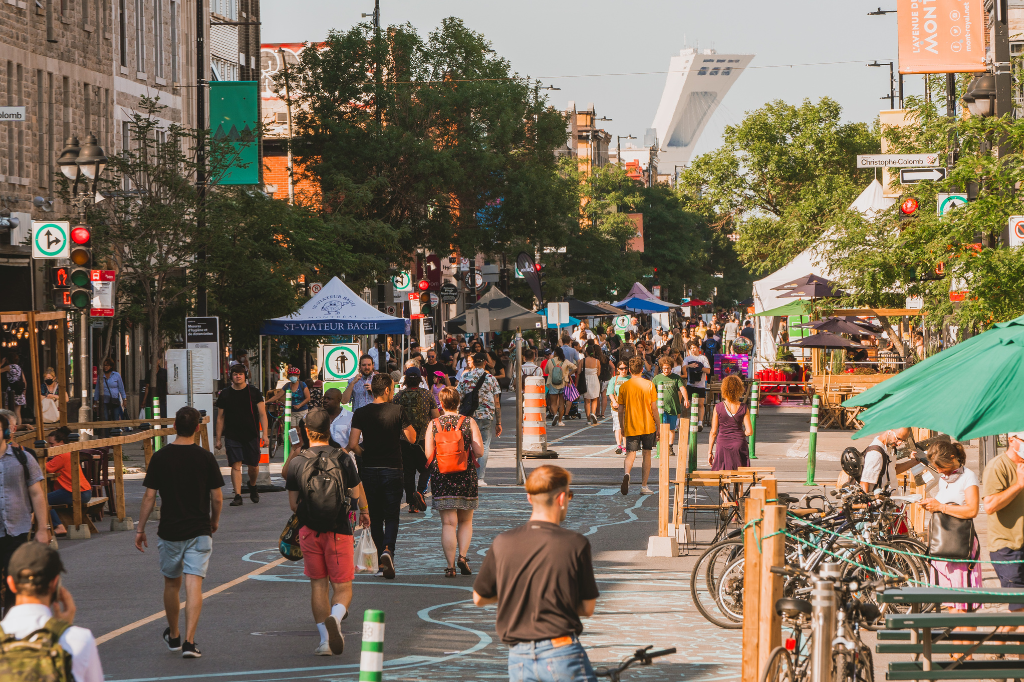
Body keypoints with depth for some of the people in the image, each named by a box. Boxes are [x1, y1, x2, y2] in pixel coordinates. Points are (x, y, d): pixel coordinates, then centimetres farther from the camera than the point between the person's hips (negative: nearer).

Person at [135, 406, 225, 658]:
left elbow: (149, 497, -3)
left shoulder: (160, 457, -5)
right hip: (199, 531, -1)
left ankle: (173, 636, 32)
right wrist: (214, 521, 17)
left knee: (171, 584, 18)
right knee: (194, 585, -5)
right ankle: (189, 641, -15)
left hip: (169, 531, 1)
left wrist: (141, 529, 6)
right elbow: (217, 498, -1)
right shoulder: (205, 458, -6)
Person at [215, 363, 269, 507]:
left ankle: (252, 486, 35)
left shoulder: (254, 392, 1)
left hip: (251, 435, 0)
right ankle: (237, 495, -7)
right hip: (232, 435, 0)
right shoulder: (225, 394, 5)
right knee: (235, 465, -8)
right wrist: (218, 439, 7)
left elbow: (262, 414, -1)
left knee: (253, 465, 6)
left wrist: (265, 433, -12)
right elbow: (221, 418, 10)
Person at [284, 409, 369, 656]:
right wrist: (364, 512, 25)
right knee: (342, 587, 4)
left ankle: (325, 639, 9)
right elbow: (357, 495, 3)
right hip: (339, 530, -1)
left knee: (318, 585, 12)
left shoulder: (296, 462, -3)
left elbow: (293, 504, 1)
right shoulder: (343, 459, -6)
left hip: (309, 531, 1)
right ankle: (335, 617, -27)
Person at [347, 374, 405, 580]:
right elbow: (412, 438, 1)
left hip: (369, 470, 2)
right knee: (392, 516, 5)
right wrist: (405, 421, 16)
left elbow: (353, 444, -9)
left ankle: (381, 561, 13)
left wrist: (363, 453, 10)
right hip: (393, 471, -2)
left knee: (375, 518, 12)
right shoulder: (397, 411, -6)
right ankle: (388, 550, -21)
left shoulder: (361, 413, -2)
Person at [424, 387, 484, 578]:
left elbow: (428, 455, -5)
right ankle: (462, 555, -3)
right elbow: (479, 451, -6)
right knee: (465, 521, 16)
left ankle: (450, 566, -5)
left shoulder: (433, 424, 0)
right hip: (466, 477, 0)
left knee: (448, 523, 1)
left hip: (441, 477, 0)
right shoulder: (469, 422, -1)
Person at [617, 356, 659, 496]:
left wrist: (622, 427, 14)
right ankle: (644, 486, 11)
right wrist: (658, 427, 5)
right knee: (647, 454, 11)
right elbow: (654, 408, -3)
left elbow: (620, 410, 2)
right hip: (648, 426, 0)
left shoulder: (623, 387, -1)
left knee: (631, 454, 3)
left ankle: (626, 474, -29)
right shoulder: (649, 385, -3)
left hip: (631, 427, 0)